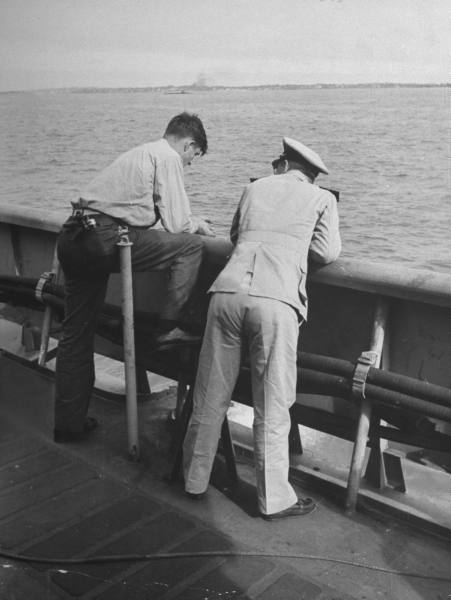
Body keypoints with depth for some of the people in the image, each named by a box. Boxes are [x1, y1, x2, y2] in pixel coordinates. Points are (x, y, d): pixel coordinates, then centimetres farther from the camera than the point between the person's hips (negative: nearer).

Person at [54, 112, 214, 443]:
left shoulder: (141, 152, 28)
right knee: (190, 246, 0)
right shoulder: (168, 158, 0)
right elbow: (175, 224, -5)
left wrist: (191, 222, 33)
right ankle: (168, 327, -1)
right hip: (105, 238, -10)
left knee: (76, 332, 14)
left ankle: (69, 422, 22)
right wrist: (197, 225, 17)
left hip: (72, 238, 10)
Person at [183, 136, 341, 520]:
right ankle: (274, 499, 17)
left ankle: (195, 480, 29)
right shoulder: (322, 198, 17)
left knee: (211, 396, 14)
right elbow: (326, 253, 11)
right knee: (272, 405, 6)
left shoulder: (254, 188, 24)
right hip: (275, 301, -3)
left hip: (227, 292, 3)